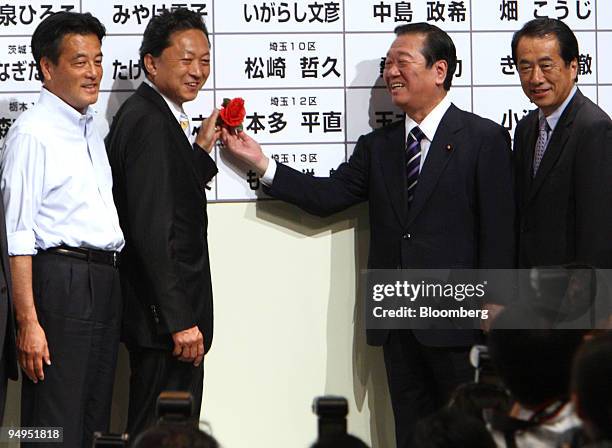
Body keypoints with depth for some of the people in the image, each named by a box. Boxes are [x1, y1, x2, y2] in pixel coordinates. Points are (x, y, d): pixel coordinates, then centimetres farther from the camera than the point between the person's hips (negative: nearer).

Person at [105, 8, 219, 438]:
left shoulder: (150, 115, 14)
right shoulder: (149, 123, -17)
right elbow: (152, 229, -23)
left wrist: (201, 148, 12)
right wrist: (180, 321, -24)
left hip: (172, 313, 11)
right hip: (165, 314, -11)